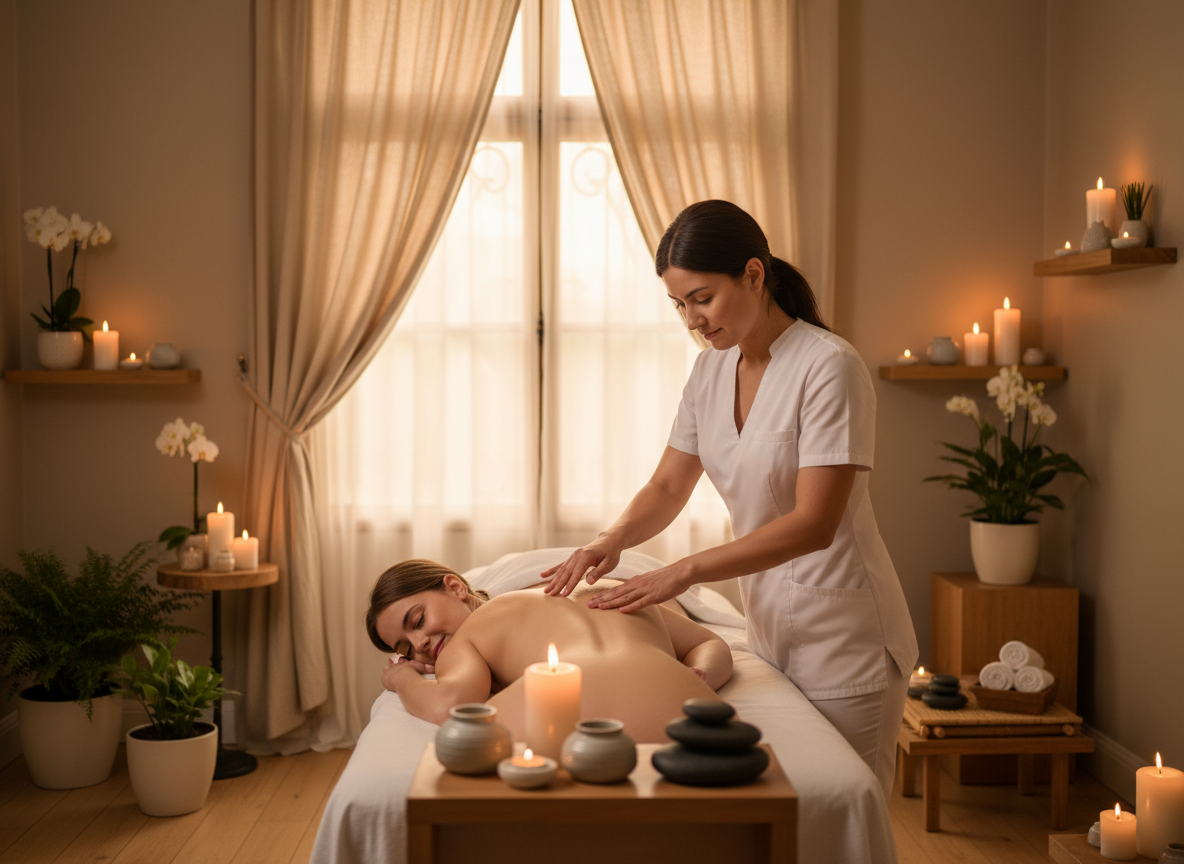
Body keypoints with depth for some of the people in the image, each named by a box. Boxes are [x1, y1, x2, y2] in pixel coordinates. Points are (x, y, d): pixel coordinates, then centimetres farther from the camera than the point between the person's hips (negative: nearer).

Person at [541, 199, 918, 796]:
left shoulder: (828, 367, -19)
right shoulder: (710, 370, 5)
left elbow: (813, 524, -23)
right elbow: (668, 487, 10)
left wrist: (686, 571, -25)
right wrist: (613, 540, -9)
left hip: (843, 636, -6)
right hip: (767, 626, 7)